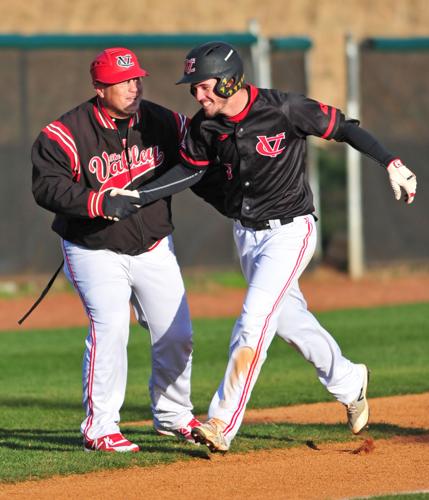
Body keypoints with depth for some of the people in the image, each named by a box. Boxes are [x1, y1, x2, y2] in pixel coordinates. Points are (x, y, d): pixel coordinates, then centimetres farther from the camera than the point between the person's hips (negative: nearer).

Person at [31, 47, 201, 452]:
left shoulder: (162, 123, -1)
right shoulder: (67, 133, -16)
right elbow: (47, 186, -24)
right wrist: (100, 202, -35)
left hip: (154, 247, 5)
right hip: (95, 251, -5)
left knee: (176, 331, 6)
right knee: (110, 327, -21)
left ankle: (172, 415, 29)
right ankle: (99, 427, -11)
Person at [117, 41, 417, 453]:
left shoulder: (284, 109, -22)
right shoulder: (205, 125, -6)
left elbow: (343, 128, -14)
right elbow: (191, 170, 5)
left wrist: (391, 163, -21)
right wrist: (138, 197, -6)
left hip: (289, 230, -6)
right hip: (246, 233, 6)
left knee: (254, 320, -16)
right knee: (288, 317, 18)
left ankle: (222, 425, -16)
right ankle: (348, 382, 40)